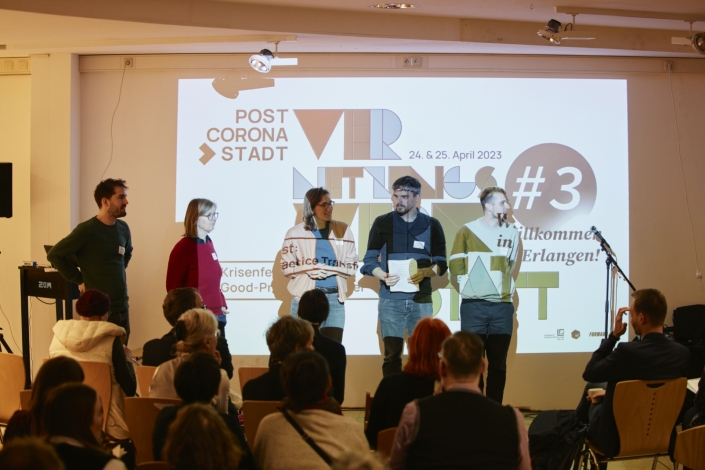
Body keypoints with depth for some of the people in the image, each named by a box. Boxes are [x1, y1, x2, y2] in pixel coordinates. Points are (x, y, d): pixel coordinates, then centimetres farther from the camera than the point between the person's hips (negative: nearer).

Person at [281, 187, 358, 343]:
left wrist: (327, 269, -12)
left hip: (335, 299, 2)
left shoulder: (342, 230, 7)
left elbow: (352, 266, 4)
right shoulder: (295, 233, 1)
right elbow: (287, 268, -1)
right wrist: (310, 269, -17)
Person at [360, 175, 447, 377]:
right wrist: (384, 276, -17)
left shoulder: (432, 225, 7)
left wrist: (424, 273, -15)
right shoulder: (382, 223, 5)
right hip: (390, 299, -1)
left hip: (421, 299, 1)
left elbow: (441, 263, 7)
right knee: (392, 354, -2)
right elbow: (369, 260, 4)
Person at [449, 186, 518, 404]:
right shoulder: (467, 231, -1)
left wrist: (502, 285, 8)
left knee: (498, 363, 4)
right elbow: (456, 265, 0)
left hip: (502, 306, 2)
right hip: (474, 306, -2)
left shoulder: (511, 232, 9)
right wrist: (471, 285, 2)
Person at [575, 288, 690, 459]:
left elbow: (589, 374, -14)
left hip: (616, 439, -5)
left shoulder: (627, 352, -32)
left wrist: (614, 335, -11)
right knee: (593, 386, 29)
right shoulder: (682, 353, -13)